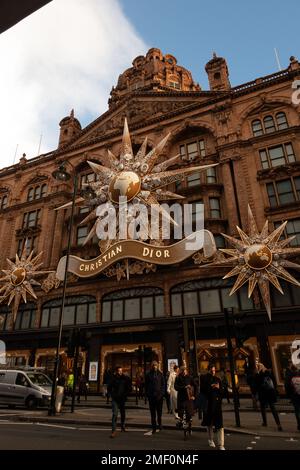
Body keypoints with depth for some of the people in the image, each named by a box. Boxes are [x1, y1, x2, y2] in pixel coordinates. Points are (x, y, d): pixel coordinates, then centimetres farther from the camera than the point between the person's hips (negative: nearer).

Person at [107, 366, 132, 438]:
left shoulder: (126, 379, -4)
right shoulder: (113, 378, -4)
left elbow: (129, 389, 2)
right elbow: (109, 388, 6)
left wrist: (124, 395, -8)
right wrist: (112, 395, -4)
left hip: (122, 399, 2)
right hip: (115, 399, -2)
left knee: (123, 414, 15)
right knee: (115, 414, -12)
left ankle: (122, 426, 37)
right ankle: (114, 431, -9)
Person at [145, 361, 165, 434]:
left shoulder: (160, 374, 3)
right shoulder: (148, 374, 2)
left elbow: (163, 384, 4)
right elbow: (146, 385, 3)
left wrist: (162, 393, -6)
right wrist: (147, 394, -5)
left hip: (159, 395, 0)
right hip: (151, 396, 0)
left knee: (159, 412, 10)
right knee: (153, 412, 5)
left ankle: (159, 425, 25)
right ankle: (154, 428, 12)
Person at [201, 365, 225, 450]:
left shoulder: (218, 379, 4)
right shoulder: (205, 379, -2)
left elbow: (222, 392, 5)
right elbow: (202, 390, -7)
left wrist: (218, 388, -14)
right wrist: (210, 387, -18)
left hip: (217, 403, 1)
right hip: (208, 404, 0)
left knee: (219, 424, -7)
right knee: (209, 423, 16)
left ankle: (221, 445, -3)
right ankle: (211, 440, 35)